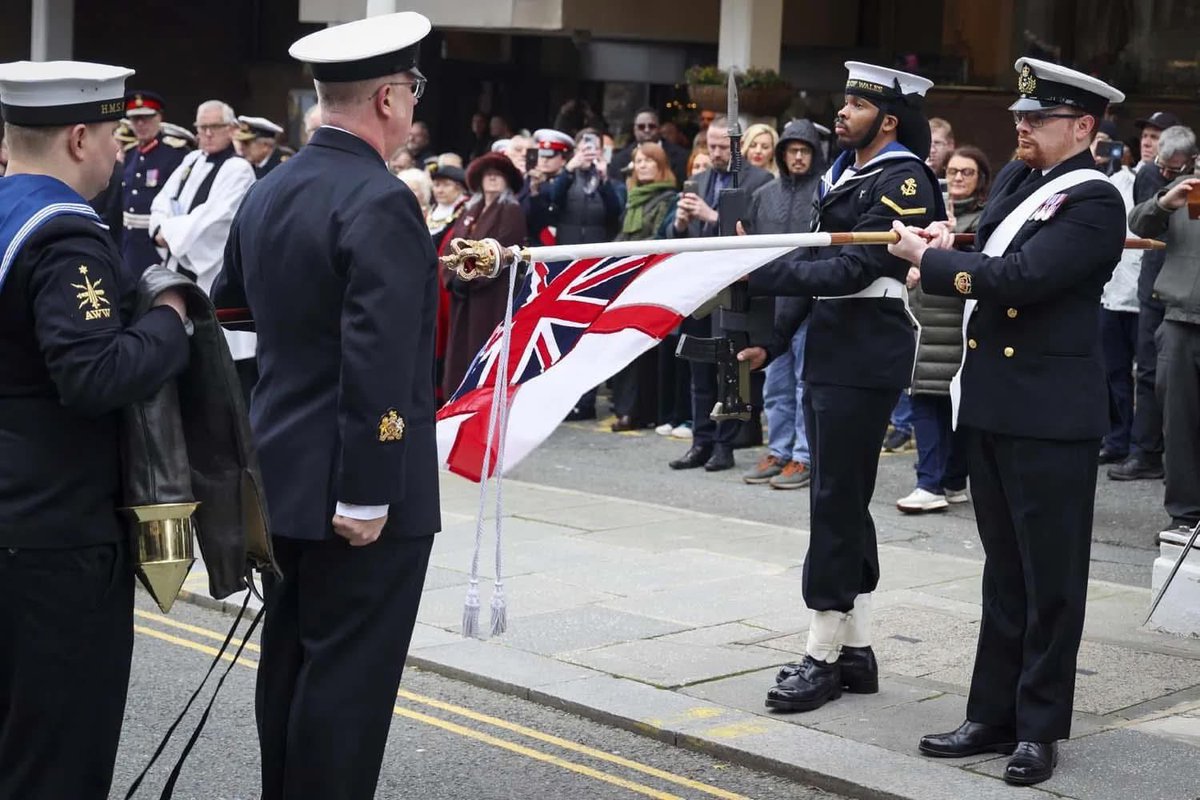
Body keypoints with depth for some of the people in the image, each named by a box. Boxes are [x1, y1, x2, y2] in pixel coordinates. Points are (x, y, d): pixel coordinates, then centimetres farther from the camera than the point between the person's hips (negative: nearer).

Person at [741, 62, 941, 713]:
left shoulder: (904, 183, -11)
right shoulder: (843, 175, 16)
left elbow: (852, 269, -20)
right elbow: (814, 257, 18)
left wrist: (758, 271, -22)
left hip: (865, 358, -9)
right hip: (828, 349, 9)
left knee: (837, 502, -6)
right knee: (843, 503, 12)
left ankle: (822, 656, 1)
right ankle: (856, 651, 20)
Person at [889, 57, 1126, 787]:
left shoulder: (1094, 201, -13)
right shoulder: (1016, 179, 12)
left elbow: (1021, 278, -23)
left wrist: (929, 259, -13)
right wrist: (949, 249, -2)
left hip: (1051, 414, -8)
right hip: (992, 403, 8)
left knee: (1050, 578, 3)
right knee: (1005, 575, 14)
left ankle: (1039, 727, 12)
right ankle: (994, 714, 22)